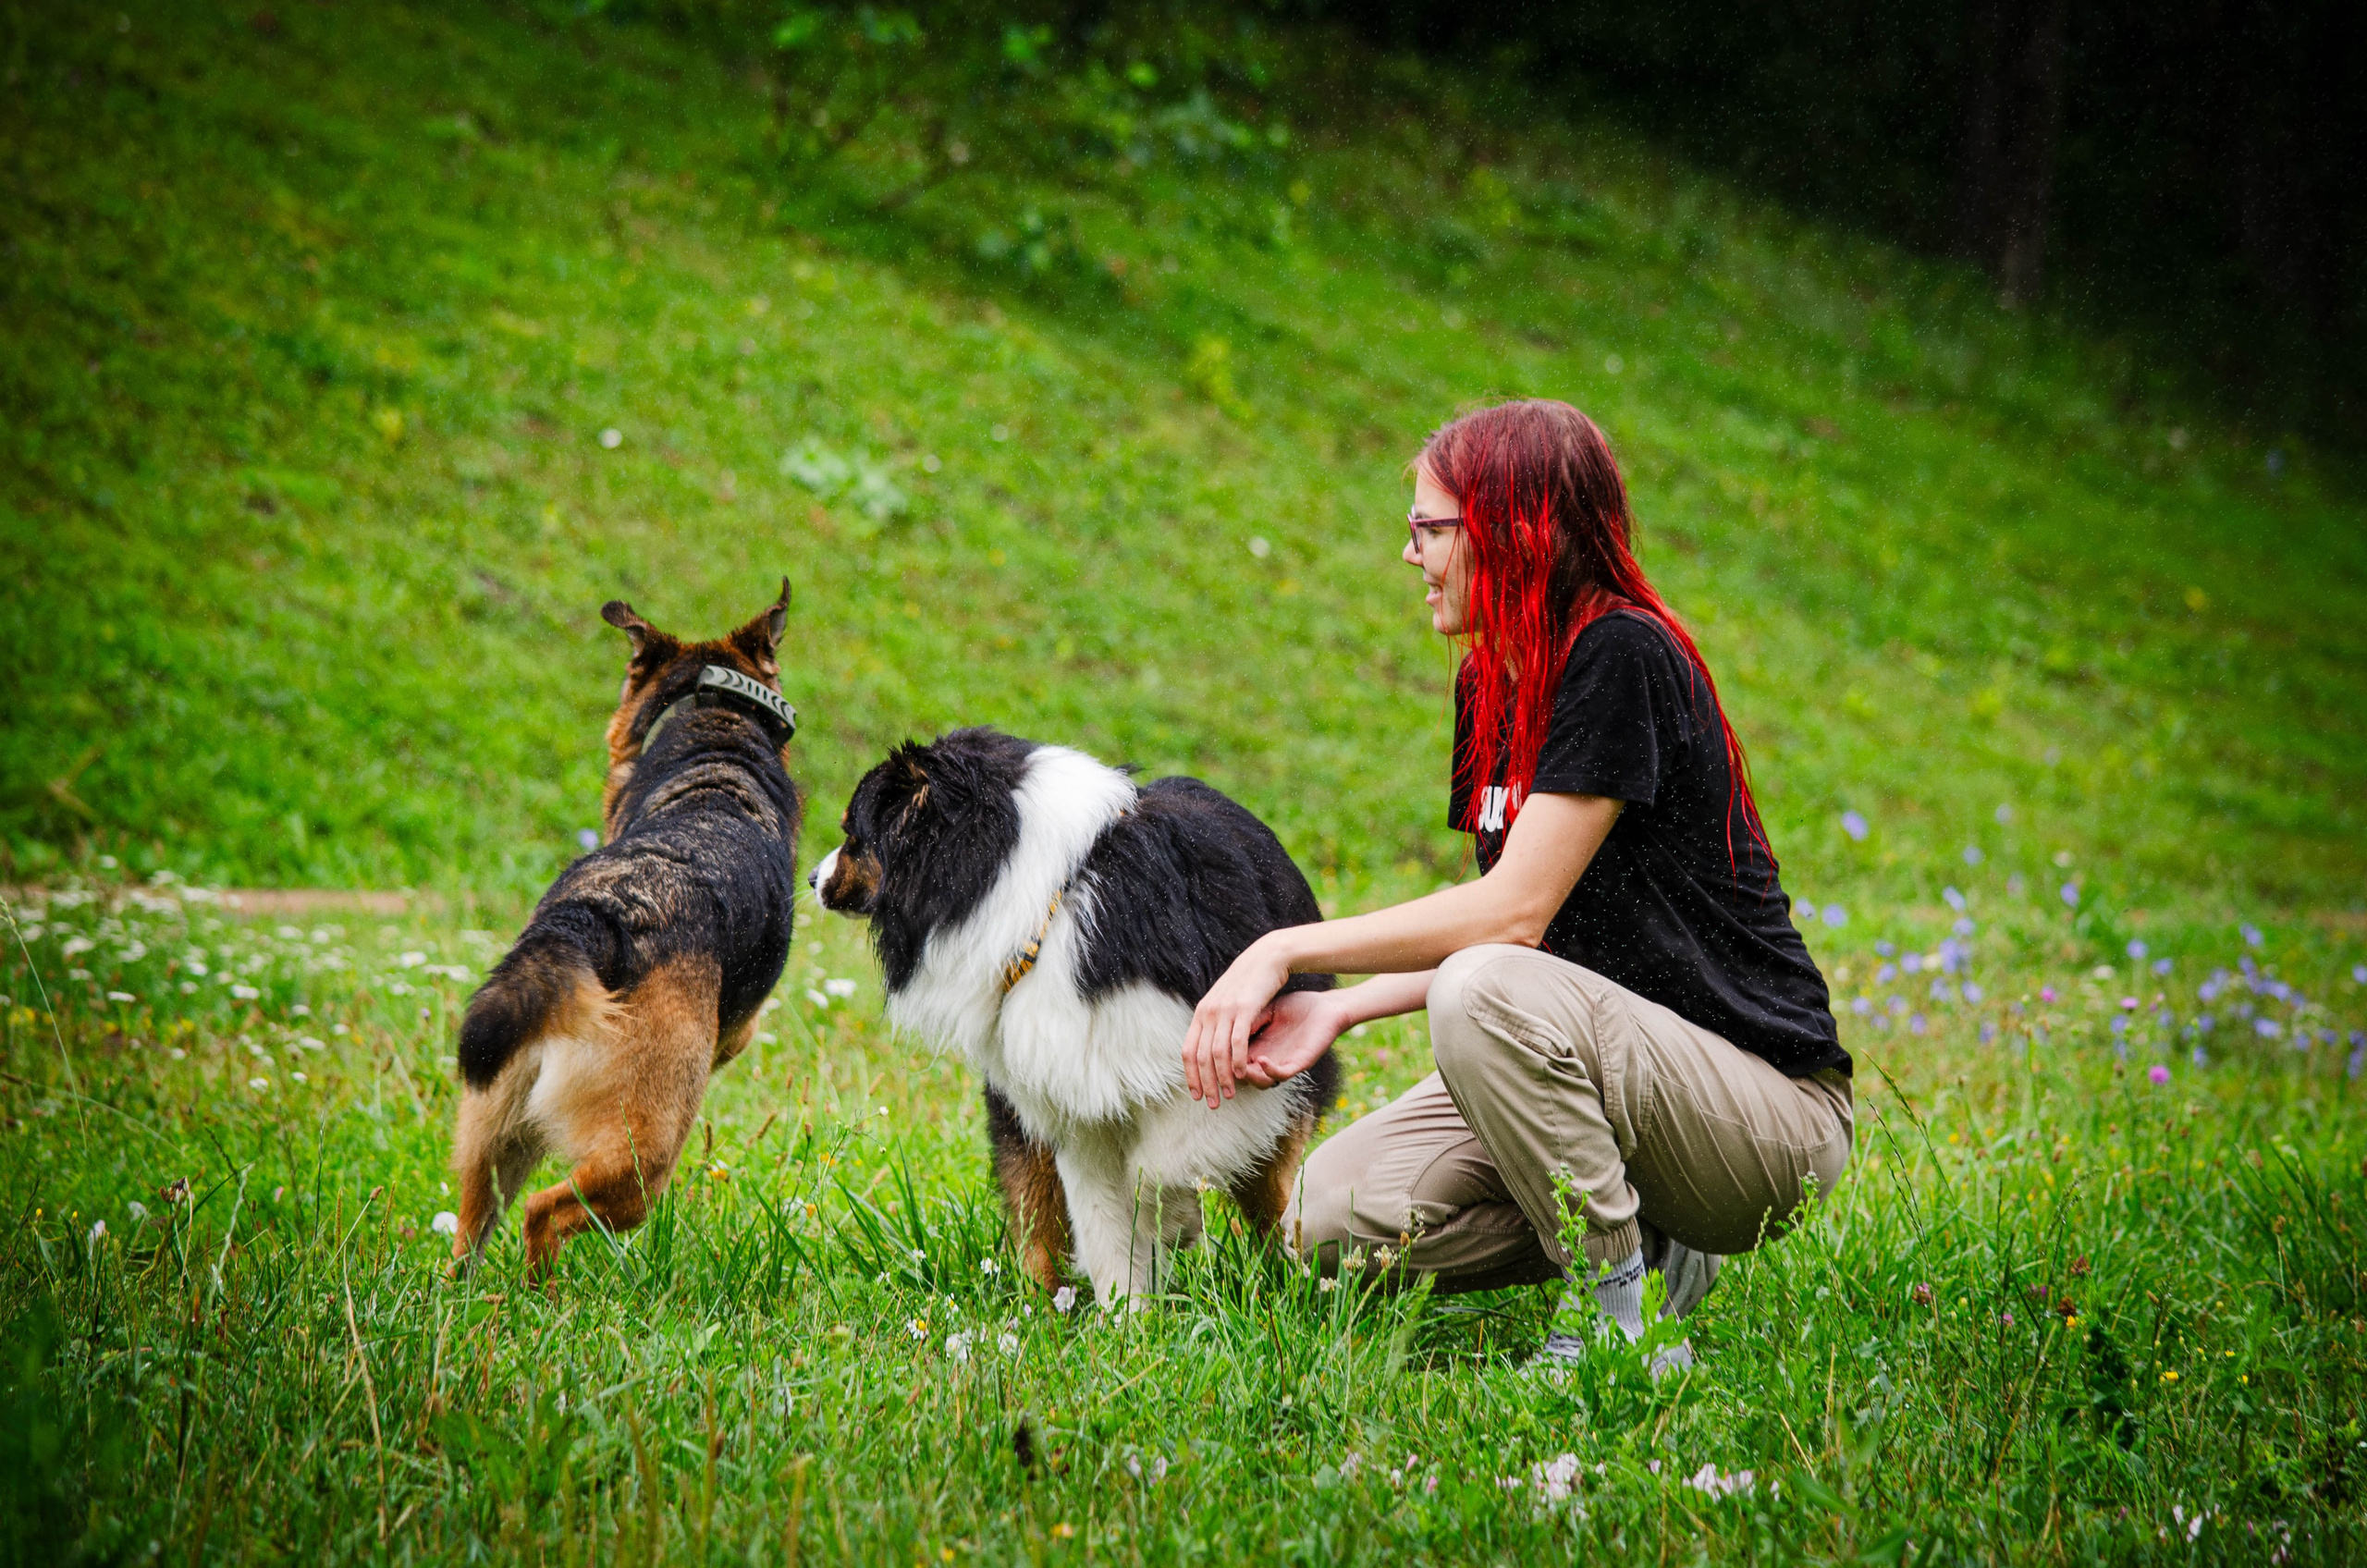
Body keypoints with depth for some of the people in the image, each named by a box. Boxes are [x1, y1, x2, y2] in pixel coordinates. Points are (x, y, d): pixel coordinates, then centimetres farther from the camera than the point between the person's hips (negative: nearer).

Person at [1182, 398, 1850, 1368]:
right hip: (1609, 1058, 8)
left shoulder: (1623, 660, -18)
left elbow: (1515, 912, -23)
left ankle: (1619, 1325, -18)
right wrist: (1338, 1009, -5)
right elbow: (1503, 924, 11)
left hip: (1771, 1108, -8)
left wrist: (1287, 951, -17)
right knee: (1332, 1217, -9)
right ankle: (1645, 1239, 7)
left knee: (1484, 995, -35)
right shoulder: (1490, 686, 10)